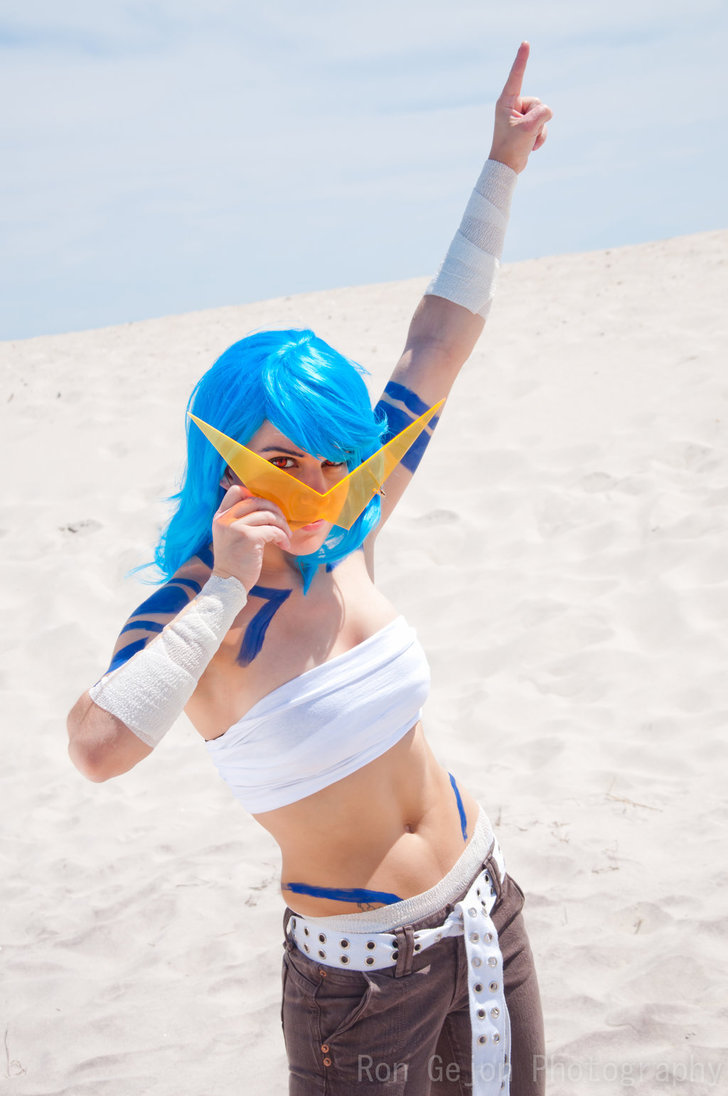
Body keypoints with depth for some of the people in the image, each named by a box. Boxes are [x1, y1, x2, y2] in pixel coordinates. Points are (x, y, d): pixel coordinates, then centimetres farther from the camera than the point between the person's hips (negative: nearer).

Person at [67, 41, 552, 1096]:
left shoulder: (344, 550, -5)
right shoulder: (189, 611, -18)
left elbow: (437, 347, 0)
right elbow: (98, 746, -40)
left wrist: (502, 168, 2)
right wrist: (226, 592, -32)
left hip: (481, 915, 6)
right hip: (355, 968, -5)